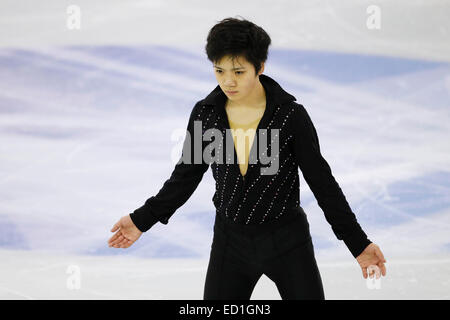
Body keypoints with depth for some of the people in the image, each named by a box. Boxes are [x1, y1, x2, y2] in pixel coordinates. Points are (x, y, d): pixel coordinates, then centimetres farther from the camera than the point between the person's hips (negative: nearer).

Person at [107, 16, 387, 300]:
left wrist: (358, 243, -10)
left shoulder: (291, 114, -15)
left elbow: (321, 180, -9)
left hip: (286, 241, -2)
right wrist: (143, 220, 2)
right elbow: (187, 175, 6)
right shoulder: (205, 113, -7)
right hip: (231, 242, 2)